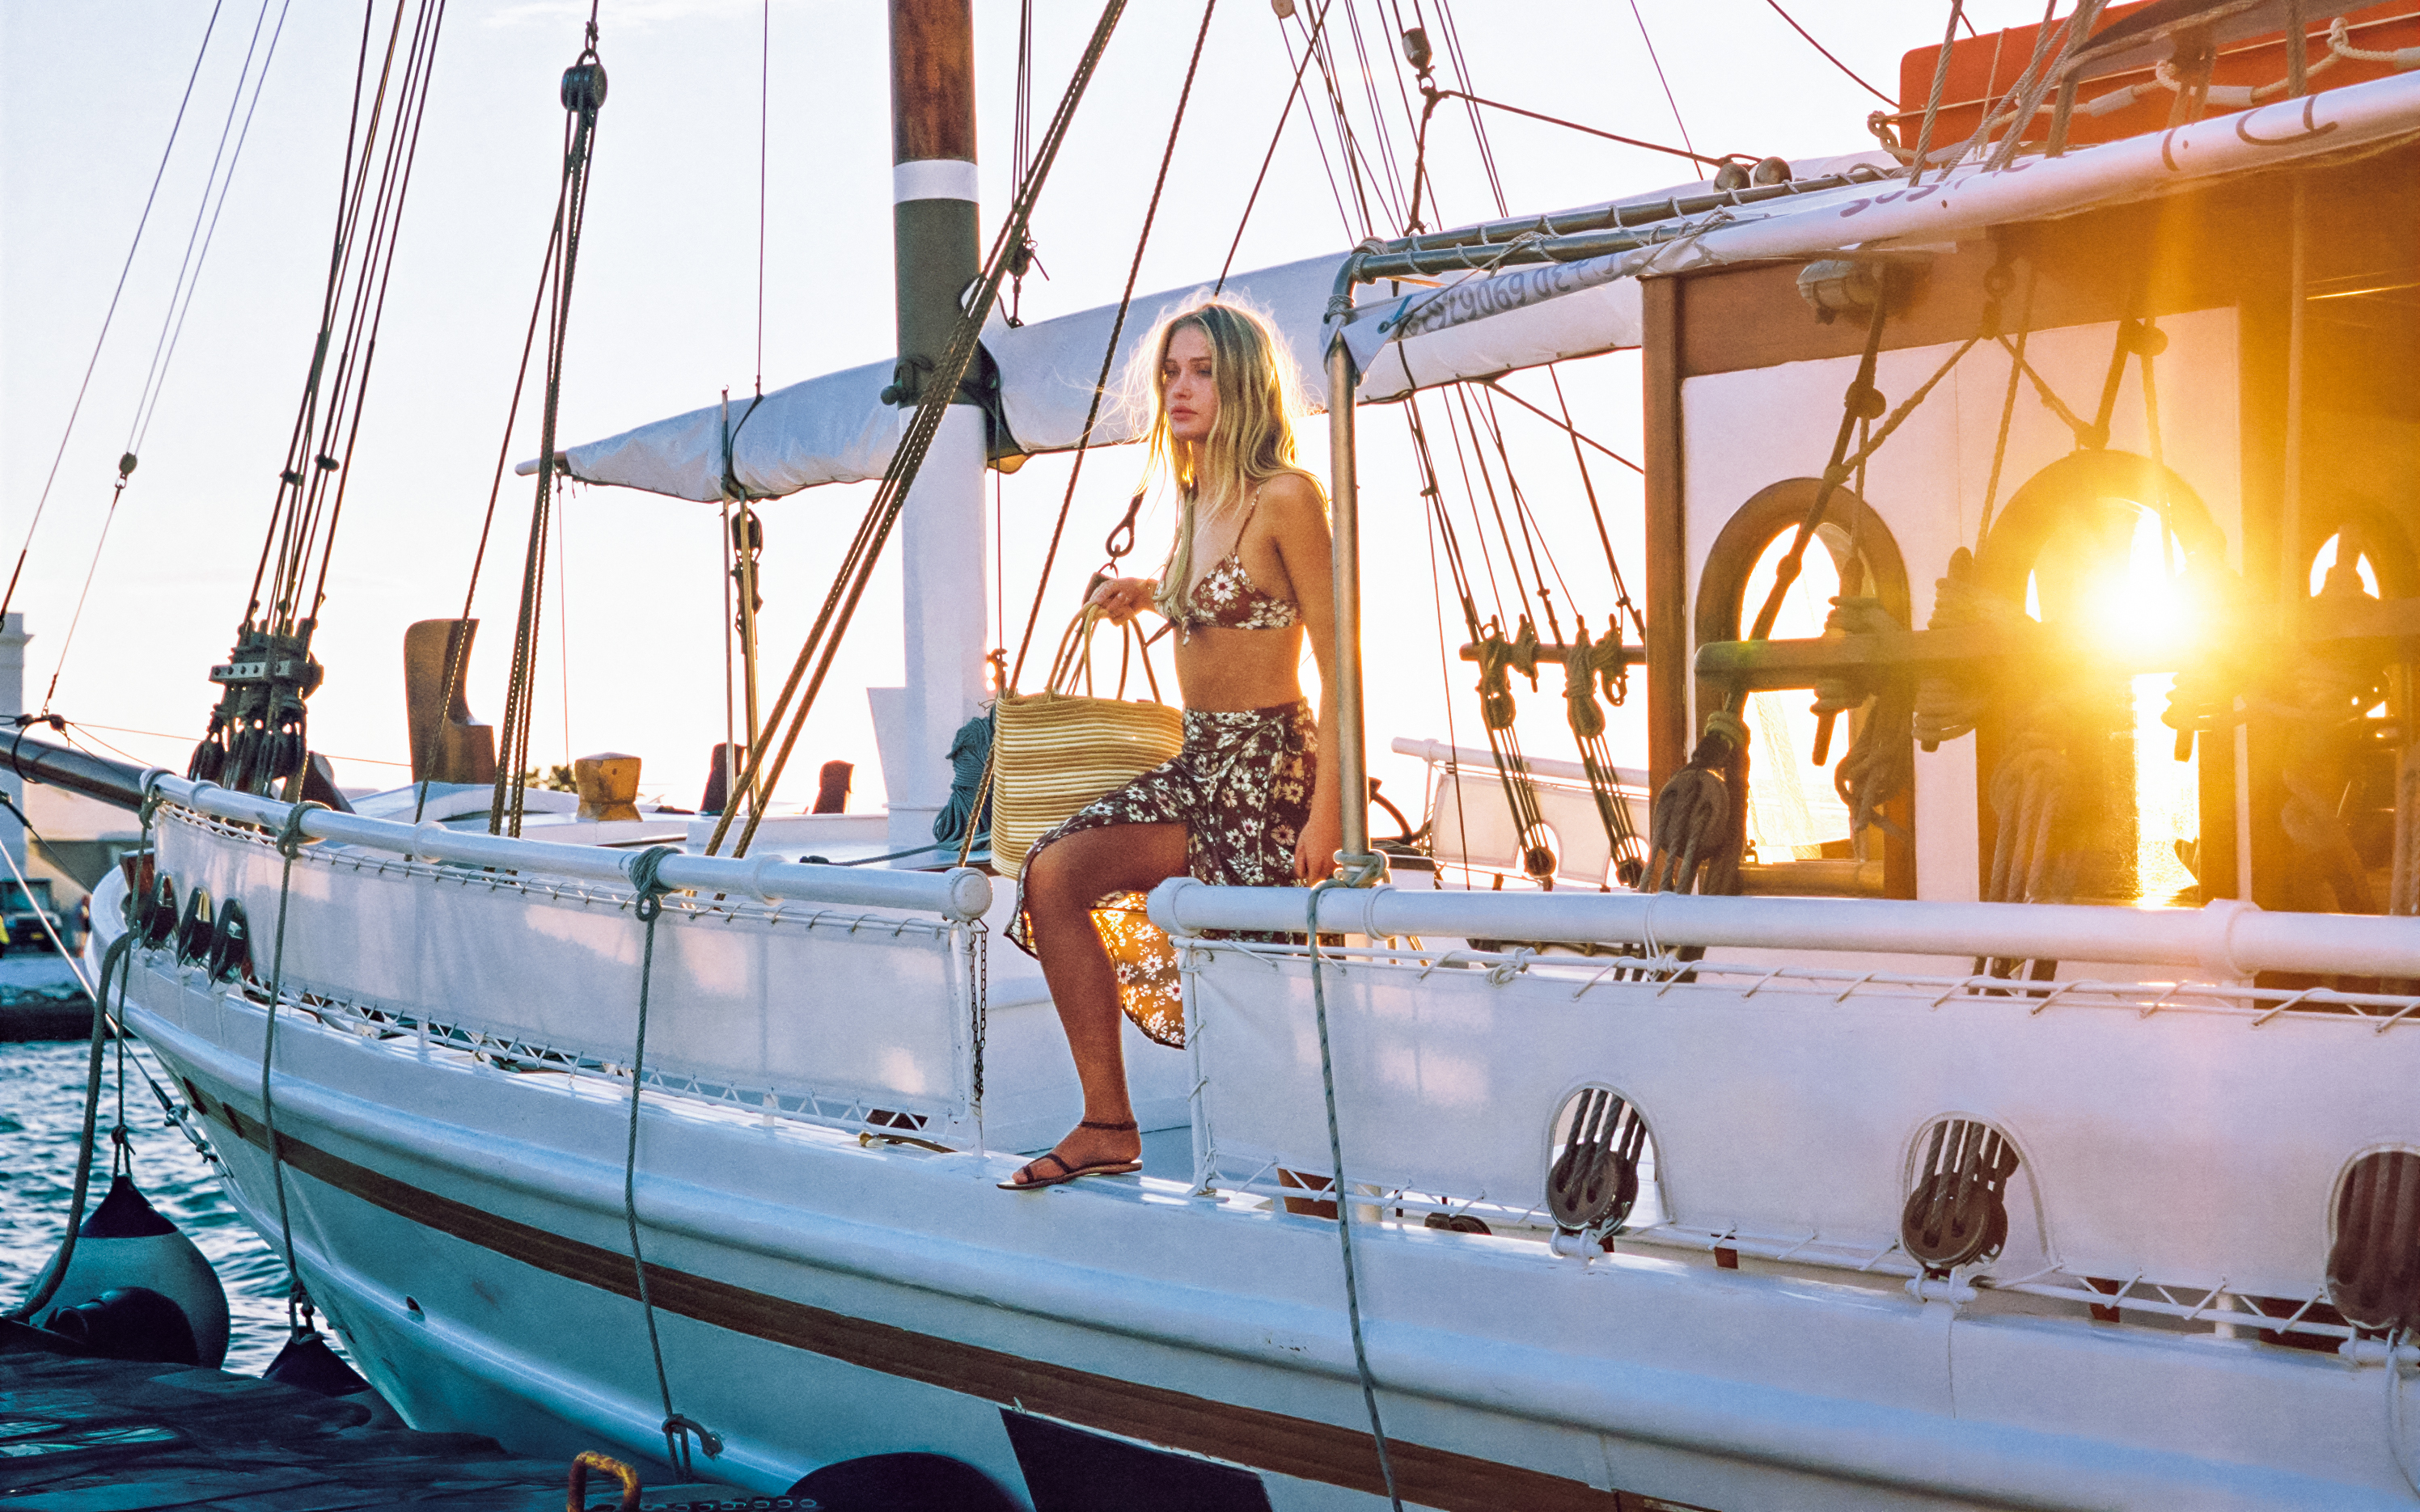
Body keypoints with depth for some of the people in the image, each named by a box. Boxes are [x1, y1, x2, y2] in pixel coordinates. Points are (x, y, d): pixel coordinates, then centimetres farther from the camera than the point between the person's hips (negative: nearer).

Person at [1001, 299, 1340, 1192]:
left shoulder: (1285, 498, -12)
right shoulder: (1195, 501, 13)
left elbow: (1339, 660, -15)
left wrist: (1329, 811, -22)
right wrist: (1147, 595, 15)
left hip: (1273, 767, -8)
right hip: (1199, 762, 8)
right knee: (1054, 870, -10)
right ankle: (1108, 1127, -6)